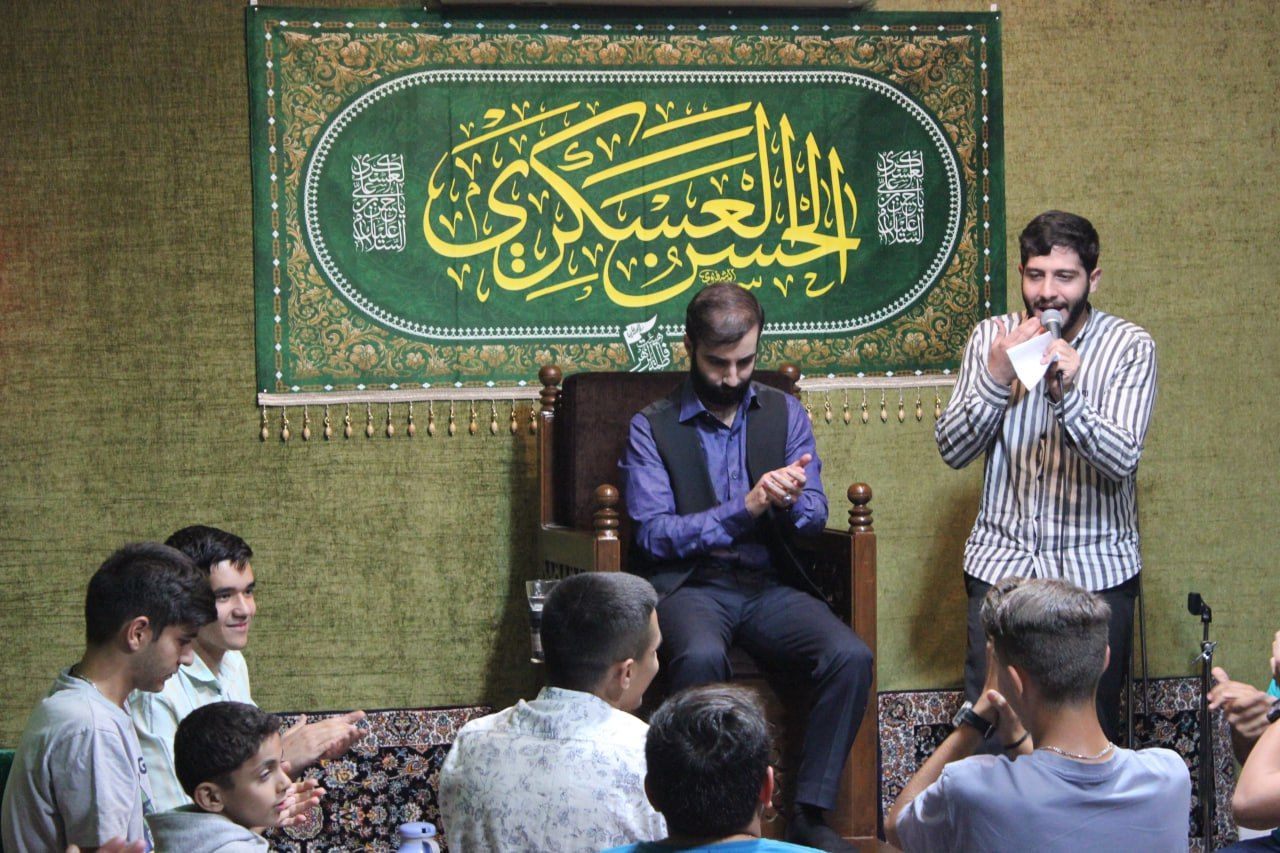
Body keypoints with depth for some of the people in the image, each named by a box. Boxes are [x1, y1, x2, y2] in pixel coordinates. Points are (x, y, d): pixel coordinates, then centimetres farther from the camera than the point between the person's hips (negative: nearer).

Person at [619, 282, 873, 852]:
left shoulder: (785, 414, 15)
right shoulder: (651, 428, 5)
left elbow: (814, 517, 8)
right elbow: (653, 534, -5)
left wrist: (791, 501, -17)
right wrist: (745, 510, -16)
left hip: (770, 585, 3)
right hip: (688, 584, -3)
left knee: (851, 656, -27)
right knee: (701, 658, -39)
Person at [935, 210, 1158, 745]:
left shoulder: (1130, 347, -4)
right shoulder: (991, 337, 3)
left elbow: (1121, 460, -15)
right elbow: (952, 449, -2)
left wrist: (1067, 396, -31)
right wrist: (997, 378, -17)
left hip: (1095, 566, -1)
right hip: (1002, 557, 2)